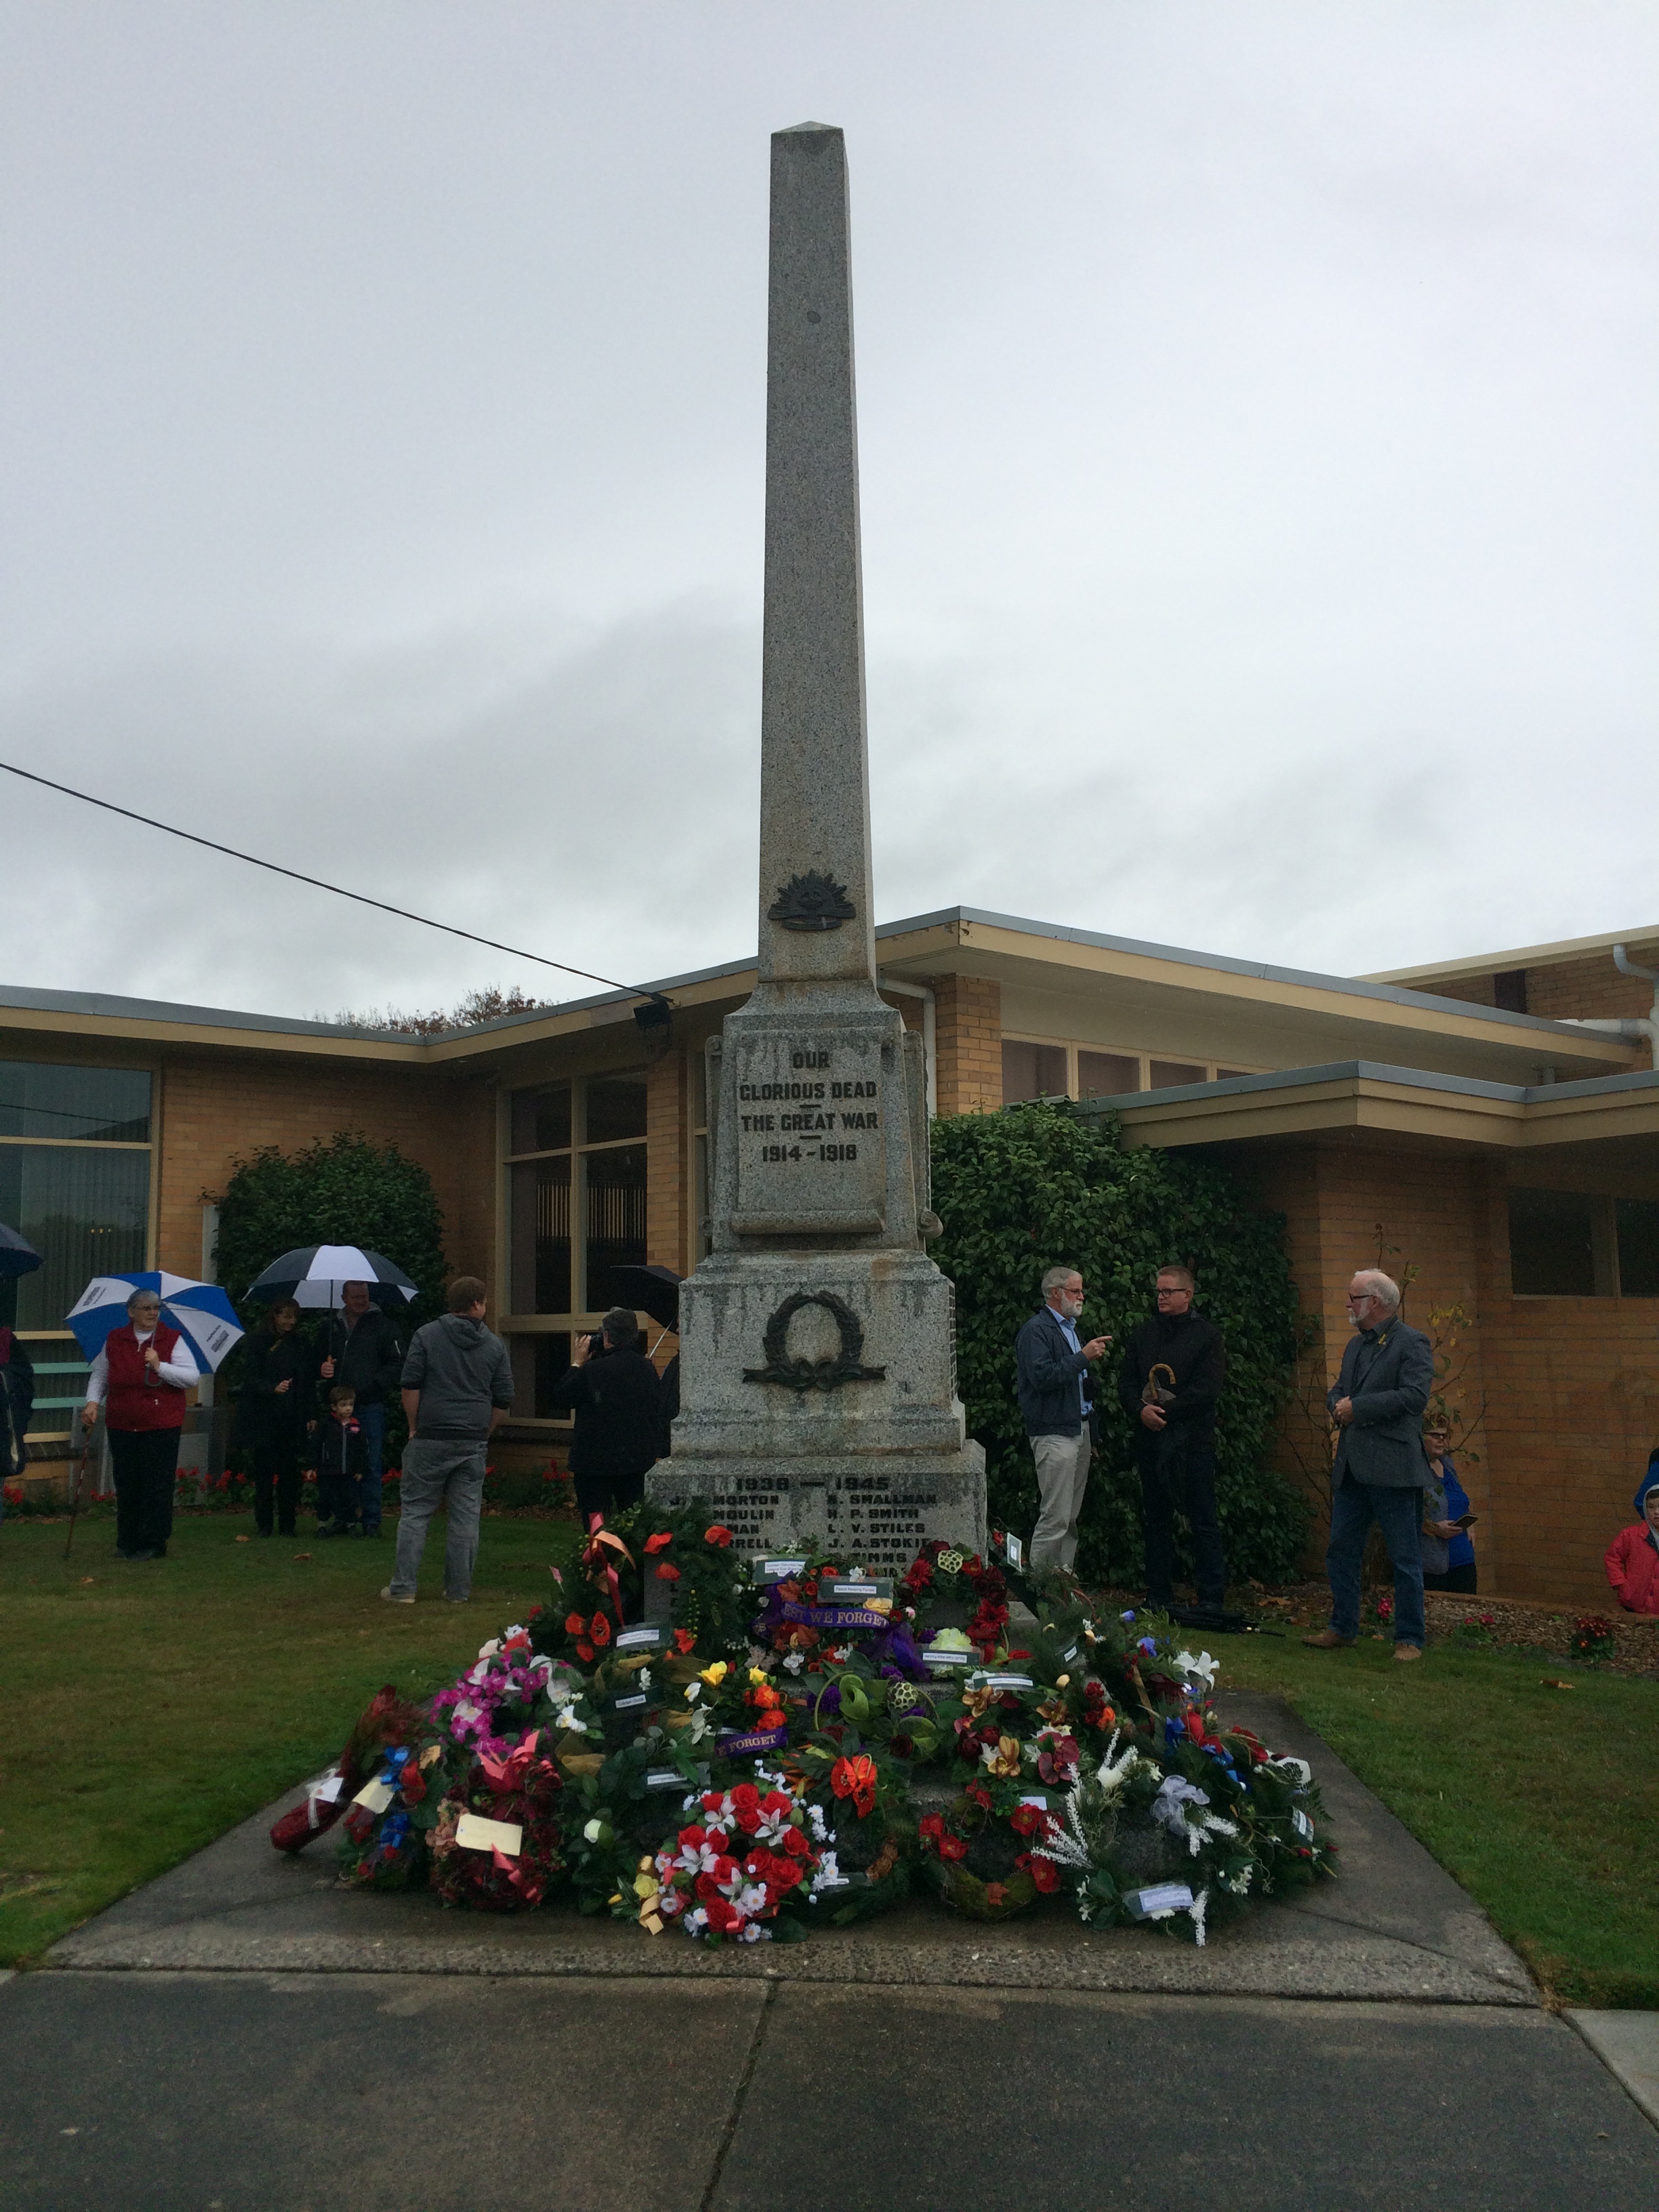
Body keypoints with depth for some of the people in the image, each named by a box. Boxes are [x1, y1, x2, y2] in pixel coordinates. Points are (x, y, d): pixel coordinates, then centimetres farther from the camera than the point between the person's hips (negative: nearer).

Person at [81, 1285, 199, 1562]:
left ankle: (153, 1544, 4)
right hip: (122, 1425, 3)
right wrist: (93, 1401, 6)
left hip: (162, 1426, -3)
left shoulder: (173, 1340, 0)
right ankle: (127, 1543, 18)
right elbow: (99, 1375, 20)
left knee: (157, 1485, -4)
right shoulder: (114, 1341, 9)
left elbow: (193, 1376, -7)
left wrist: (160, 1366, -17)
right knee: (126, 1485, 6)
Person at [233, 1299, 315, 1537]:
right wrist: (273, 1389, -23)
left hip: (292, 1418, 3)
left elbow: (307, 1382, 13)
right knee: (264, 1471, 0)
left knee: (289, 1472, 1)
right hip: (263, 1417, -3)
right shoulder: (258, 1341, 1)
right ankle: (263, 1524, 8)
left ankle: (287, 1524, 6)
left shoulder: (300, 1344, 12)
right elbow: (250, 1378, -5)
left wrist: (309, 1415, 5)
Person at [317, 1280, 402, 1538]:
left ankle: (371, 1521, 3)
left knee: (371, 1465, -3)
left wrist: (364, 1389, -9)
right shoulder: (331, 1326, 15)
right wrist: (322, 1370, 2)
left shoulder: (382, 1324, 3)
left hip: (370, 1407, -3)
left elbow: (396, 1364, -1)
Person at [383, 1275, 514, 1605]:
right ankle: (458, 1590, 11)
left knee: (416, 1512, 6)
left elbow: (410, 1387, -4)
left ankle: (403, 1587, 6)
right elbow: (503, 1402, 6)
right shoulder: (495, 1346, 6)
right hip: (474, 1443, 2)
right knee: (466, 1517, 7)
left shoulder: (426, 1336, -1)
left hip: (431, 1439, -1)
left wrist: (415, 1427, 7)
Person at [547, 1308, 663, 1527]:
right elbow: (658, 1412, 12)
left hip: (596, 1463, -5)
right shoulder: (648, 1369, 2)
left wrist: (577, 1363, 8)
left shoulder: (592, 1371, -15)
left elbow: (560, 1397, -1)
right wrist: (656, 1454, 23)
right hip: (640, 1462, 5)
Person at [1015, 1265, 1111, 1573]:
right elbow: (1042, 1377, -22)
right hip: (1054, 1434, -9)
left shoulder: (1070, 1328, 21)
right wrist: (1083, 1356, -20)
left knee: (1071, 1518, 10)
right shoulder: (1035, 1331, -8)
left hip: (1080, 1429, 9)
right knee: (1055, 1518, -11)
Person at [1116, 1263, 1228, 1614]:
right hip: (1150, 1439, 5)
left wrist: (1165, 1411, -15)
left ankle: (1212, 1599, 4)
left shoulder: (1206, 1335, -1)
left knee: (1203, 1521, -2)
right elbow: (1126, 1381, 10)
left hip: (1192, 1440, -5)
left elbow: (1207, 1389, -11)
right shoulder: (1145, 1332, 13)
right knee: (1157, 1519, 11)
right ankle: (1158, 1596, 18)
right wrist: (1141, 1410, -9)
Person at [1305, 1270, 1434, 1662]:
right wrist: (1338, 1404, -1)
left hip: (1393, 1469, -8)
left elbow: (1415, 1394, -19)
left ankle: (1409, 1639, 10)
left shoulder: (1411, 1343, -7)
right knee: (1340, 1552, 12)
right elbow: (1337, 1391, 23)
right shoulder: (1355, 1346, 19)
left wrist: (1357, 1407, -16)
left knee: (1405, 1560, 1)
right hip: (1352, 1468, 8)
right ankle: (1342, 1629, 22)